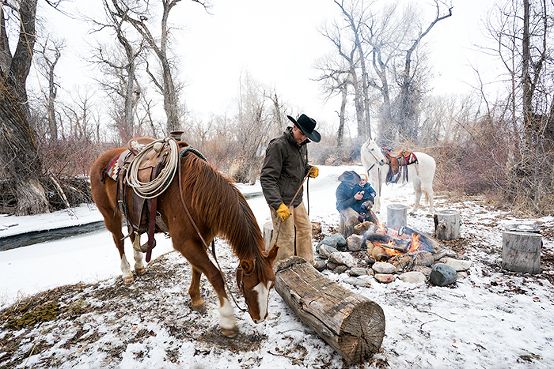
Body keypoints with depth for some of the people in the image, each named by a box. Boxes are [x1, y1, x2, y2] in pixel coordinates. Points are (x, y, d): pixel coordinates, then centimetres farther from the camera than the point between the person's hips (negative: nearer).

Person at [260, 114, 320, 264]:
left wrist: (309, 170, 2)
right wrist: (278, 204, -29)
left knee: (305, 229, 18)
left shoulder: (302, 145, 10)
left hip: (297, 200, 9)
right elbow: (267, 178, -21)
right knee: (285, 237, -4)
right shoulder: (278, 145, -17)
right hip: (282, 201, -9)